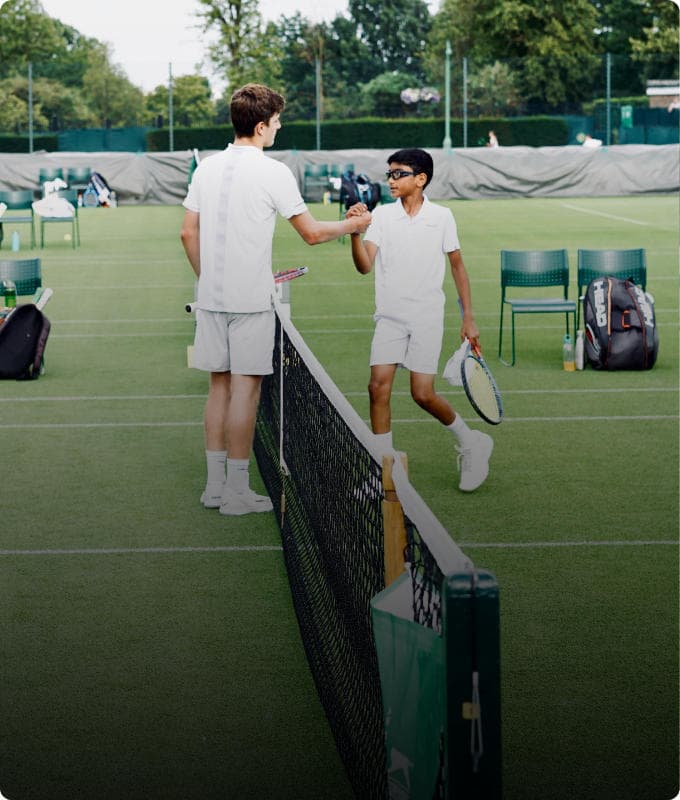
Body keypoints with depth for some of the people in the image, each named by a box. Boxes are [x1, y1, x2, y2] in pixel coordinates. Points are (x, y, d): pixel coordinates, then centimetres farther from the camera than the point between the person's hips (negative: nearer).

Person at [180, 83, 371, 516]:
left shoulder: (207, 167, 7)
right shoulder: (273, 172, -10)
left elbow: (189, 233, 11)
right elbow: (312, 233, -5)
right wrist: (353, 224, 12)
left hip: (211, 297, 6)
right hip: (250, 299, -6)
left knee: (219, 386, 13)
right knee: (245, 388, -1)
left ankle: (215, 484, 17)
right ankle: (237, 491, 3)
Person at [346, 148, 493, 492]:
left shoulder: (441, 217, -2)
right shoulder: (382, 215, 1)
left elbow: (457, 266, 7)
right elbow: (365, 266, -8)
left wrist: (468, 317, 6)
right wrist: (355, 232, -25)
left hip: (427, 318, -2)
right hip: (389, 317, 2)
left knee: (423, 394, -6)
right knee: (378, 387, -9)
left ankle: (470, 443, 19)